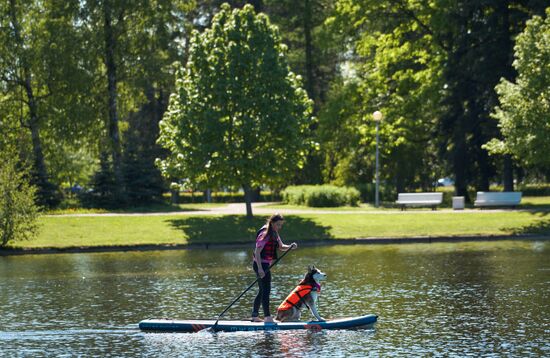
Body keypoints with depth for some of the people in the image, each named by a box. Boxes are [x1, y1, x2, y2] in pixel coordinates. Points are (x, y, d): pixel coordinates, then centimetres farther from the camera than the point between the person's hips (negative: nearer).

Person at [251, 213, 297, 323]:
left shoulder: (274, 234, 12)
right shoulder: (265, 234, -17)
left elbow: (281, 247, 18)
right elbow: (257, 251, -21)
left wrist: (290, 247, -4)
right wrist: (260, 268, -26)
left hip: (265, 264, 10)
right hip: (260, 264, -10)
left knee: (262, 291, 14)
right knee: (266, 290, -12)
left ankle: (255, 316, 20)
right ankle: (267, 317, -15)